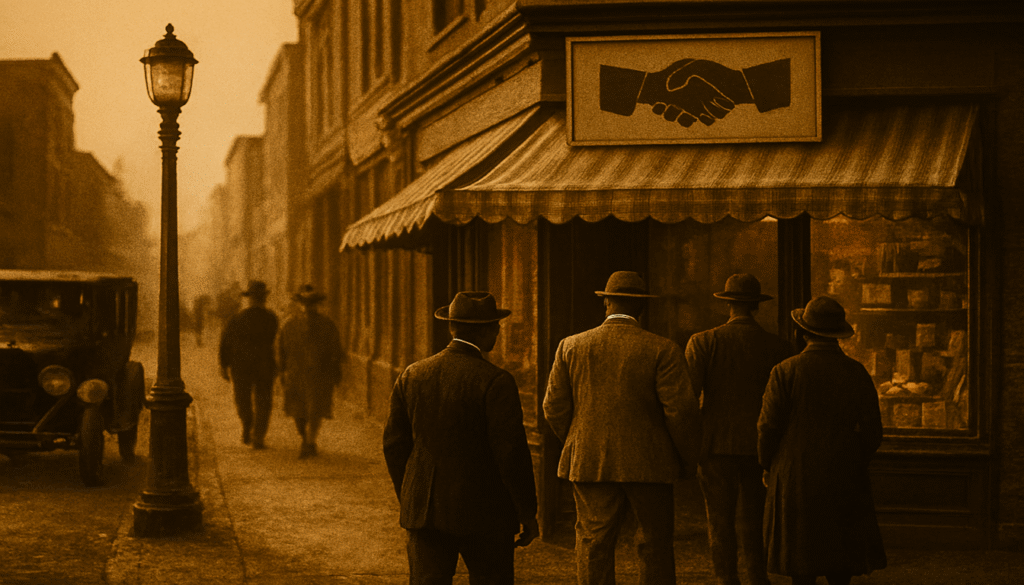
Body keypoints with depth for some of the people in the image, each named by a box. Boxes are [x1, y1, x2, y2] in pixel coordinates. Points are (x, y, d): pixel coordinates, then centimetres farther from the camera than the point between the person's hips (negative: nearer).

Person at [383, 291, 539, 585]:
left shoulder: (412, 376, 3)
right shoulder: (495, 382, -13)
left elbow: (394, 444, 8)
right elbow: (512, 453, -15)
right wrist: (528, 514, -5)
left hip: (425, 511, 4)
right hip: (482, 515, -4)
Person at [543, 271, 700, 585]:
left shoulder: (572, 346, 1)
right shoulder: (662, 350, -8)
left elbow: (555, 408, 3)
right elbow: (680, 409, -11)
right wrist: (687, 457, 4)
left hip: (590, 464, 2)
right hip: (648, 464, -2)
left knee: (593, 544, 5)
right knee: (655, 546, 11)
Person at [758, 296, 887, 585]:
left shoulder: (786, 371, -10)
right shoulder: (857, 372, -3)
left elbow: (768, 428, -10)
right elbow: (872, 432, -1)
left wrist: (767, 467, 7)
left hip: (796, 478, -2)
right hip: (843, 480, 2)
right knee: (841, 553, 14)